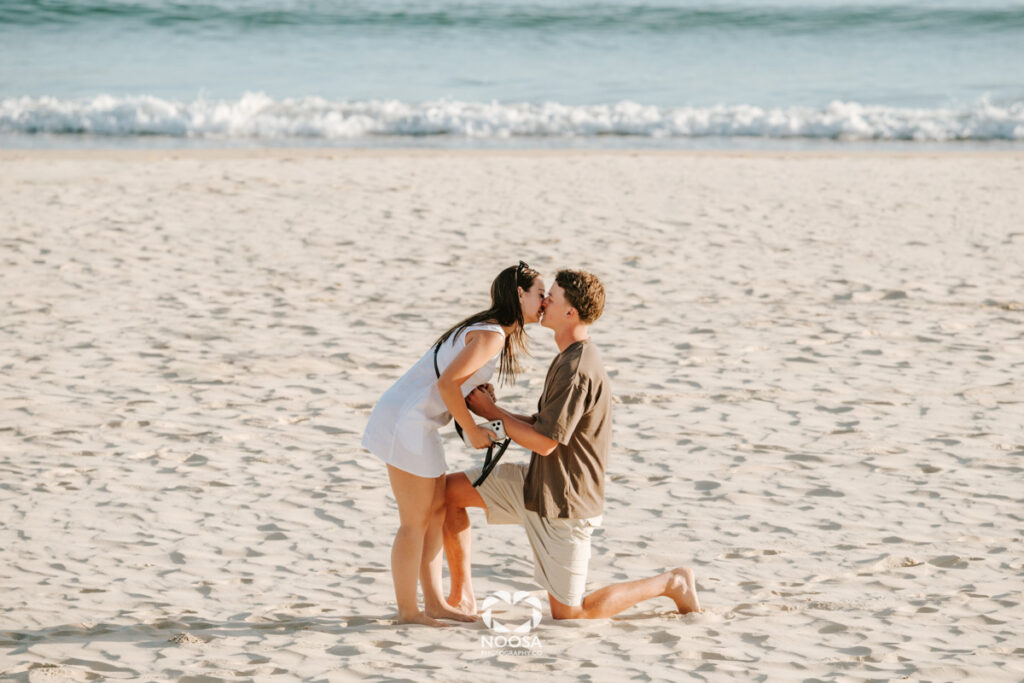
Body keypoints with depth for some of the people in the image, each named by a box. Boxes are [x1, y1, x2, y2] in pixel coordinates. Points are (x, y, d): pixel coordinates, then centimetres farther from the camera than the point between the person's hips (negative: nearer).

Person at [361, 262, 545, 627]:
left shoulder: (493, 331, 13)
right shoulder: (492, 335, -17)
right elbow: (447, 384, -23)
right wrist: (473, 432, -12)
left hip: (414, 421, 10)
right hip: (407, 422, -10)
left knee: (438, 511, 16)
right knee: (416, 522, 0)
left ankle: (435, 602, 23)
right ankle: (407, 609, 10)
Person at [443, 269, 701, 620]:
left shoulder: (576, 370, -26)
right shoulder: (572, 357, 7)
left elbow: (544, 442, -24)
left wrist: (492, 411, -13)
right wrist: (495, 412, 2)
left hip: (563, 505, -10)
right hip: (536, 485, 10)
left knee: (568, 614, 0)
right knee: (450, 490, 4)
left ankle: (672, 583, 12)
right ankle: (461, 597, 11)